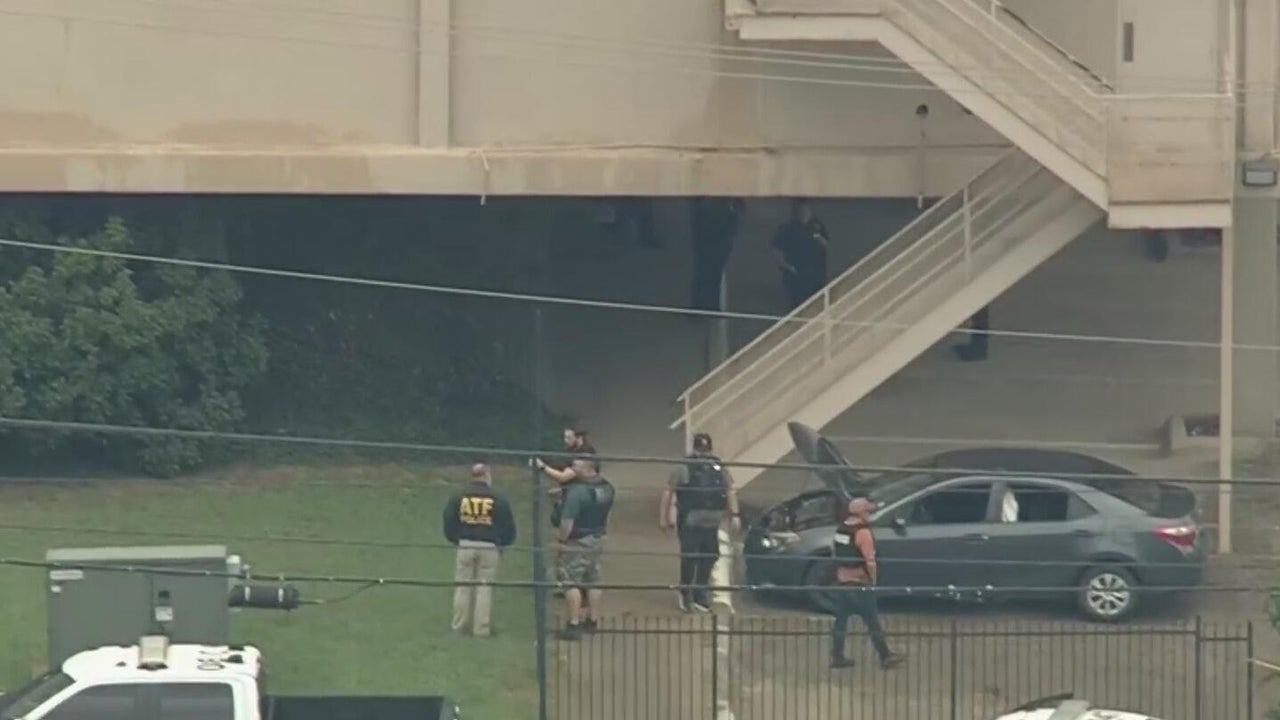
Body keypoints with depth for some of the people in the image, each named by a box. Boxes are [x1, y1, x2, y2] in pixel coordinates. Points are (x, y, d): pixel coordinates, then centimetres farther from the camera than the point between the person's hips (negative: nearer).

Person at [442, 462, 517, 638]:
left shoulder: (459, 496, 0)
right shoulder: (497, 498, -4)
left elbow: (449, 520, 3)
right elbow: (508, 524, 0)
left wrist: (454, 540, 17)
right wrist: (503, 544, 16)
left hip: (465, 546, 1)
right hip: (489, 547, -1)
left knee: (463, 586, 10)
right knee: (484, 588, 3)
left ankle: (459, 625, 15)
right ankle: (481, 628, 4)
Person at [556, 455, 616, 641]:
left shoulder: (577, 491, -23)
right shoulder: (607, 488, 2)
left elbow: (567, 521, -23)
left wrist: (563, 540, -12)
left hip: (577, 542, -8)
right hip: (598, 540, 8)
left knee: (571, 583, -3)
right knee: (593, 582, 17)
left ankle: (573, 625, -5)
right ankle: (592, 621, 26)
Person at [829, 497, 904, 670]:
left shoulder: (841, 529, 8)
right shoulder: (863, 532, -17)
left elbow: (834, 552, 17)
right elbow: (869, 560, -20)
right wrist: (873, 580, -7)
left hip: (841, 582, 7)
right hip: (859, 584, -7)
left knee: (841, 621, 12)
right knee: (872, 622, 1)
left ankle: (837, 657, 13)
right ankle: (885, 657, 7)